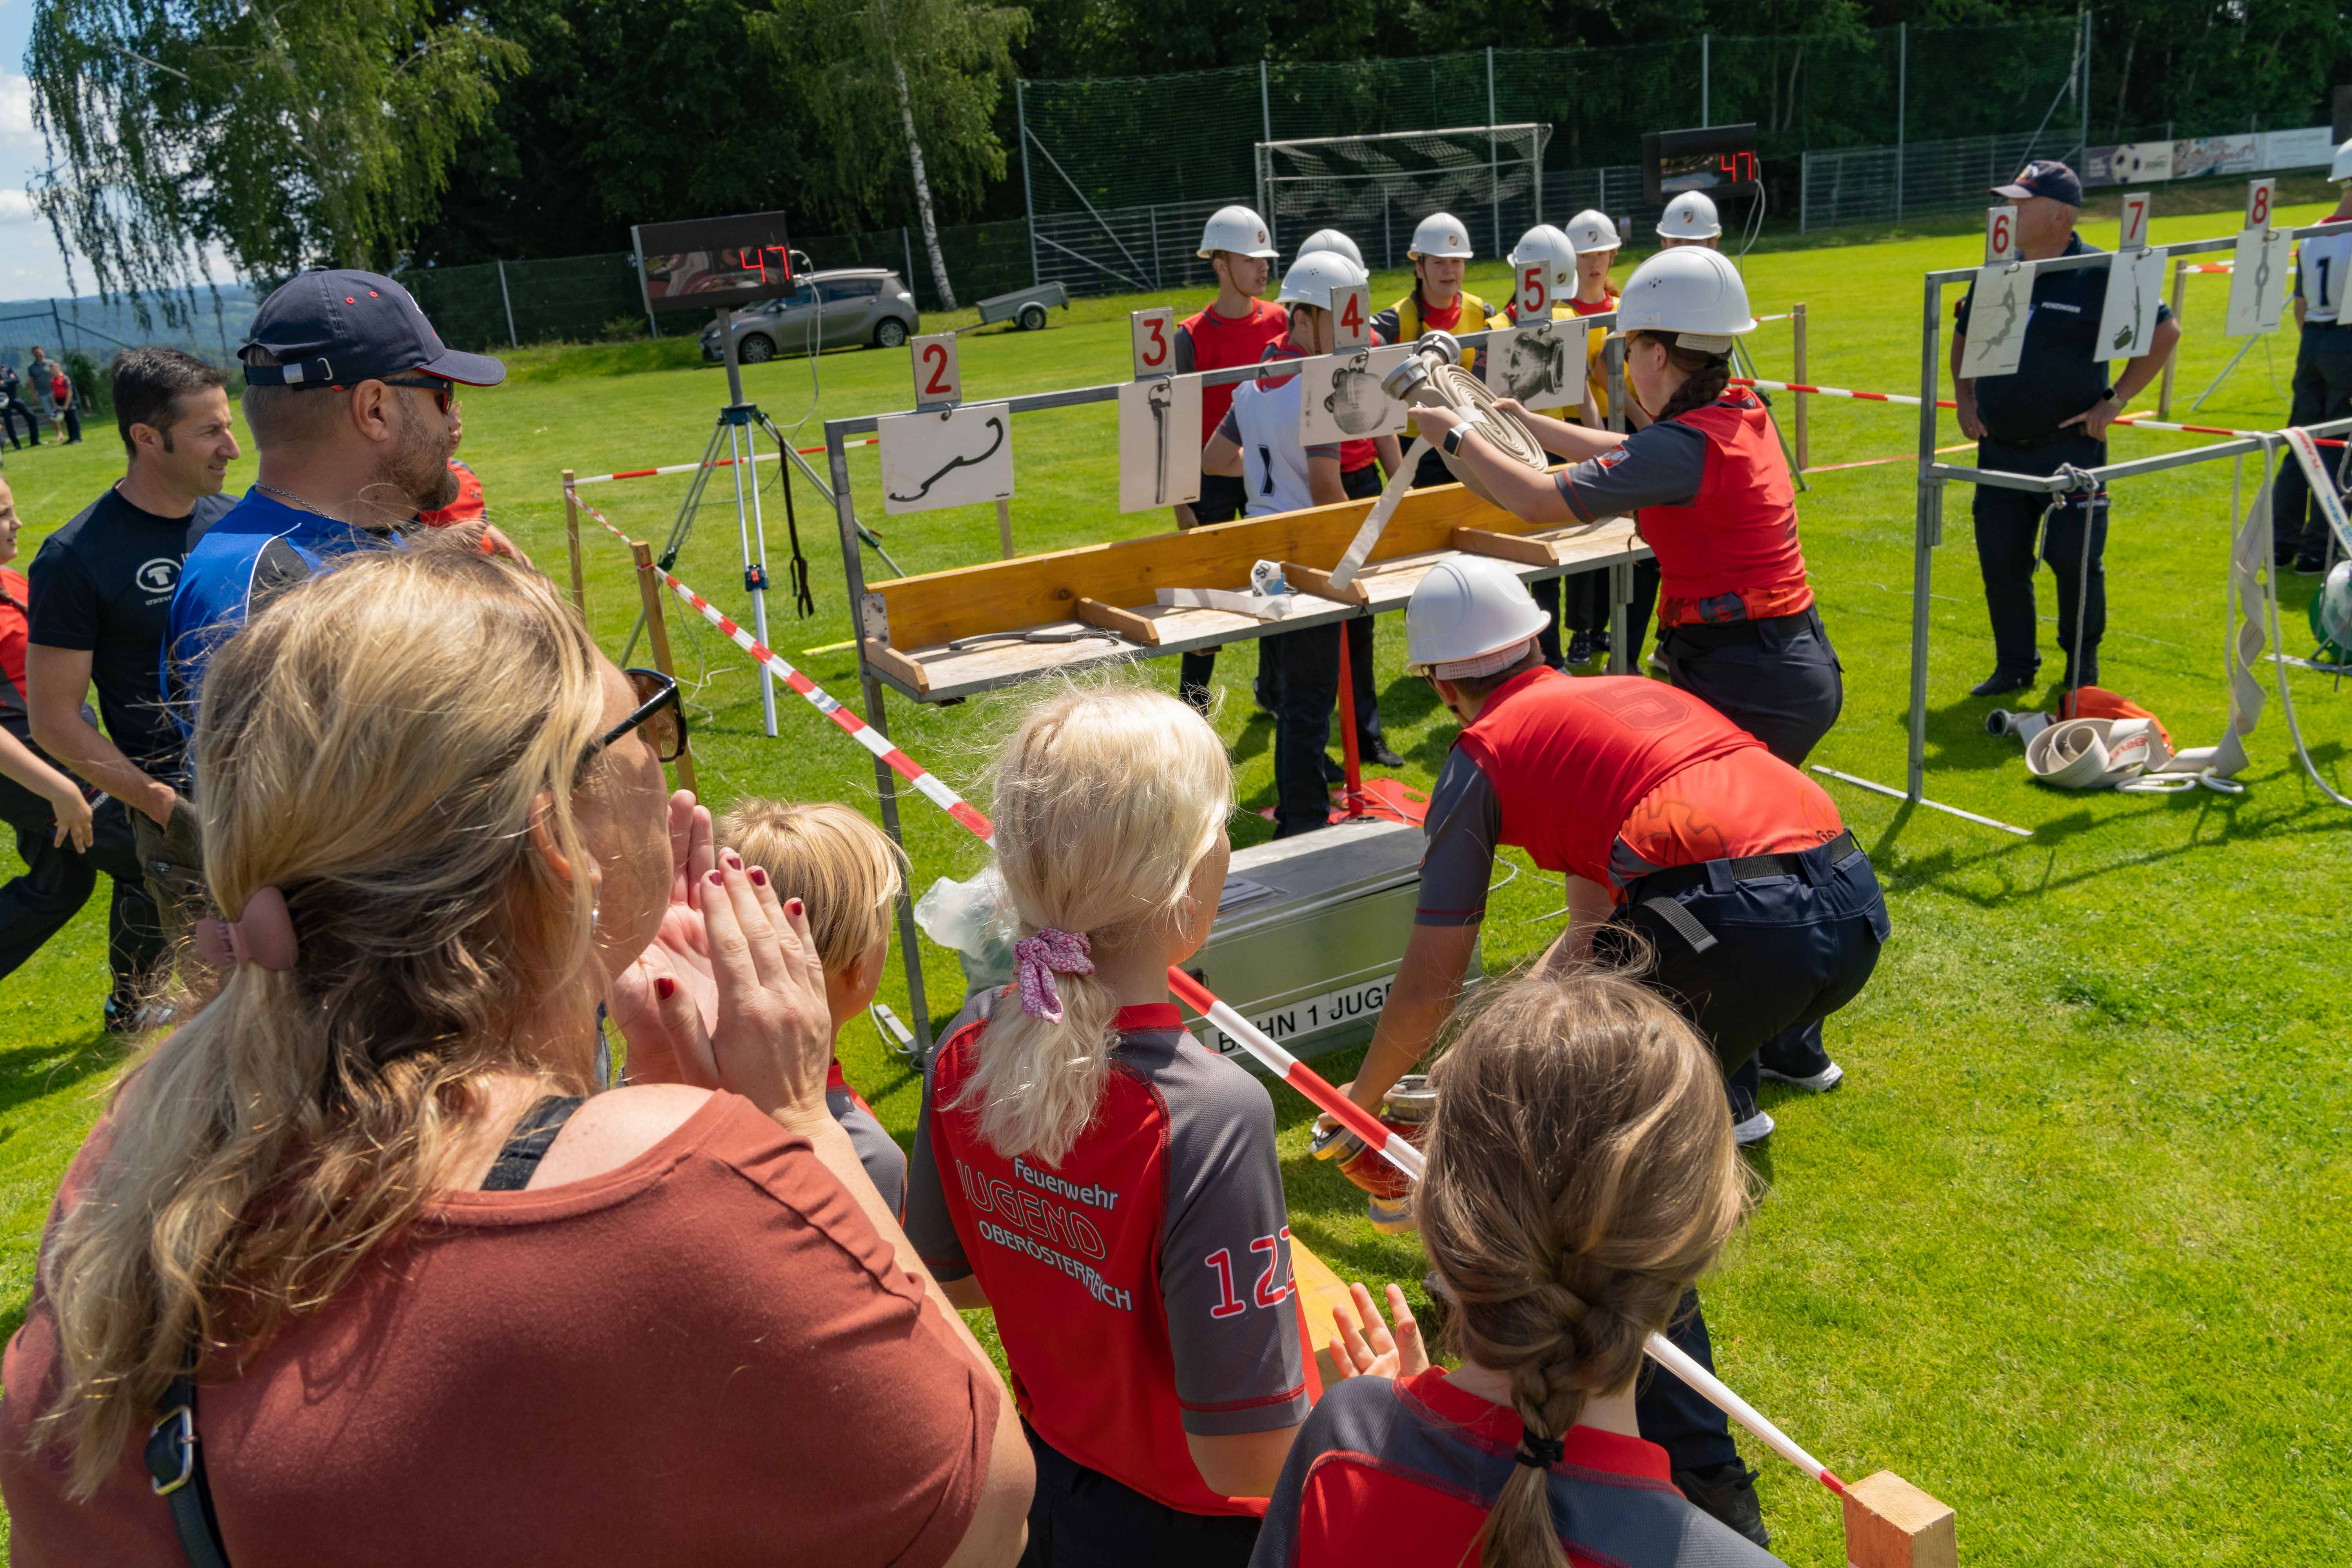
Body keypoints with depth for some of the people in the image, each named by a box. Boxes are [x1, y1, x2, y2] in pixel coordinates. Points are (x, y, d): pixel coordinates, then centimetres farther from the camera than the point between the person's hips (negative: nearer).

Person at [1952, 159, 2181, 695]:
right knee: (2001, 562, 7)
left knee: (2075, 561, 1)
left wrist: (2115, 399, -7)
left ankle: (2083, 664, 20)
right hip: (1998, 449, 5)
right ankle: (2014, 665, 21)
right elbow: (1963, 335, 23)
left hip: (2070, 448, -5)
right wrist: (1965, 400, 12)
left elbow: (2165, 331, -5)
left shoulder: (2100, 276, -9)